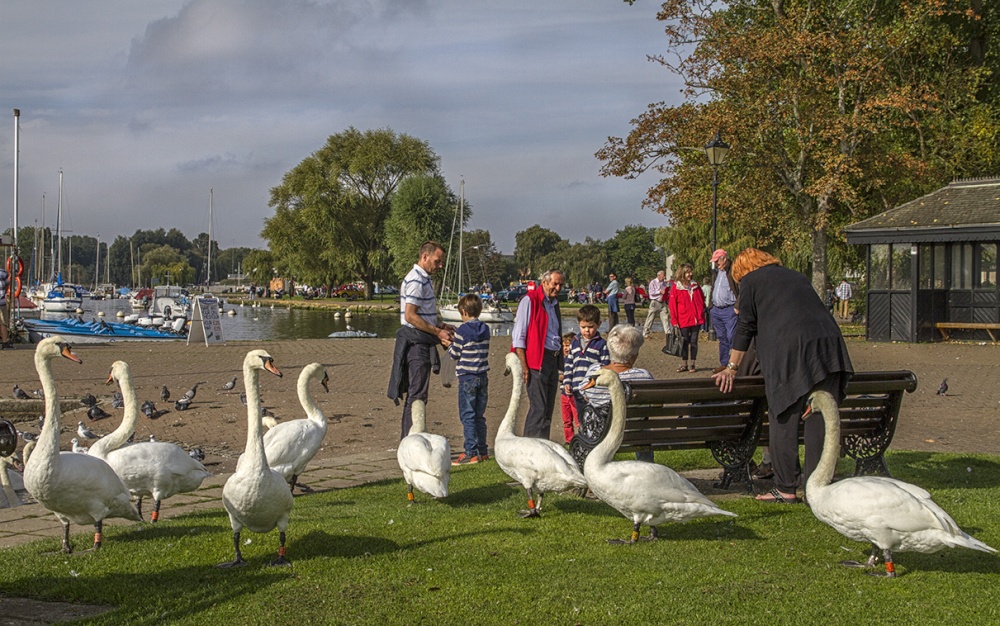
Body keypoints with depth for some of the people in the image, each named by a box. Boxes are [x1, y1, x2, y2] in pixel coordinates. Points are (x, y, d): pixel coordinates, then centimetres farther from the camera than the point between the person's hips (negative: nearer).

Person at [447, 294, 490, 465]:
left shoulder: (462, 331, -13)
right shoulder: (485, 330, 6)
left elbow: (454, 354, -7)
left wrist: (450, 343, 13)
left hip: (467, 377, -6)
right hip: (483, 377, 6)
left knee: (467, 416, -3)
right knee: (479, 416, 13)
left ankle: (471, 453, -7)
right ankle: (482, 451, 16)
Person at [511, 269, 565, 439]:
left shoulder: (554, 303, 19)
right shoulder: (529, 301, -6)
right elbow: (518, 335, -10)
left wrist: (560, 364, 19)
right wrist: (523, 365, -17)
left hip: (553, 360, 8)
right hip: (537, 361, -8)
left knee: (548, 408, 8)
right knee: (538, 409, -12)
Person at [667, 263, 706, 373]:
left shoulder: (695, 286, 8)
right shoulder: (676, 287, -3)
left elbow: (702, 299, 16)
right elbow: (672, 305, -4)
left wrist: (702, 313, 8)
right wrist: (674, 321, -8)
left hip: (696, 320, 3)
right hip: (683, 321, -3)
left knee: (694, 342, 6)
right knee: (684, 342, 4)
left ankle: (692, 364, 12)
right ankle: (684, 364, 12)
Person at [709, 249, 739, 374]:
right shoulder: (717, 272, 16)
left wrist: (737, 307, -19)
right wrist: (712, 306, 15)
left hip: (729, 310, -8)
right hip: (716, 310, 8)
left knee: (732, 338, -9)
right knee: (722, 339, 13)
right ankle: (723, 364, 19)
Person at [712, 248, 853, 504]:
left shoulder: (751, 281, 14)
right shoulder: (797, 276, 30)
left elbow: (746, 327, 9)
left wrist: (731, 368, 15)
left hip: (789, 348, -5)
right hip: (828, 342, 5)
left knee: (783, 419, 2)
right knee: (819, 419, 5)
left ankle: (785, 488, 2)